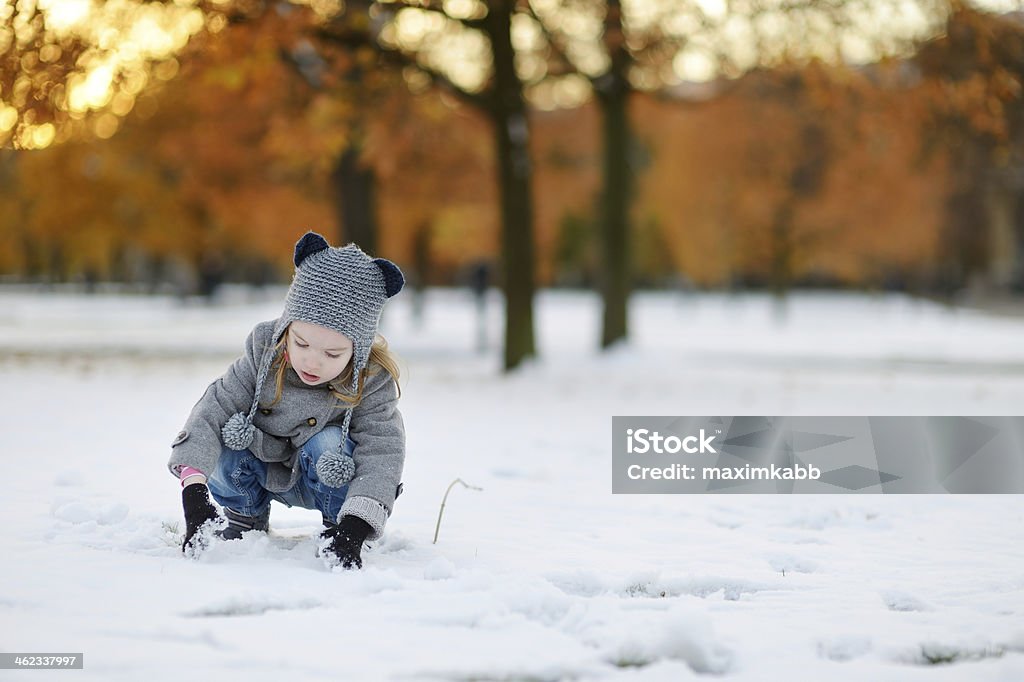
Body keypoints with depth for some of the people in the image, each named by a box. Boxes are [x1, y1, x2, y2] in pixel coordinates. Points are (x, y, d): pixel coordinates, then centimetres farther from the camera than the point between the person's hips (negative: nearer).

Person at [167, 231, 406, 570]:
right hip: (263, 472, 2)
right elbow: (212, 411, -26)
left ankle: (337, 524, -6)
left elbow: (381, 456, -34)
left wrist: (353, 528, -50)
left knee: (327, 444, -34)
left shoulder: (372, 382, -27)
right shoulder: (263, 353, -23)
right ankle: (246, 516, 3)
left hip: (330, 477, -2)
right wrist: (194, 493, -40)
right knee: (228, 438, -27)